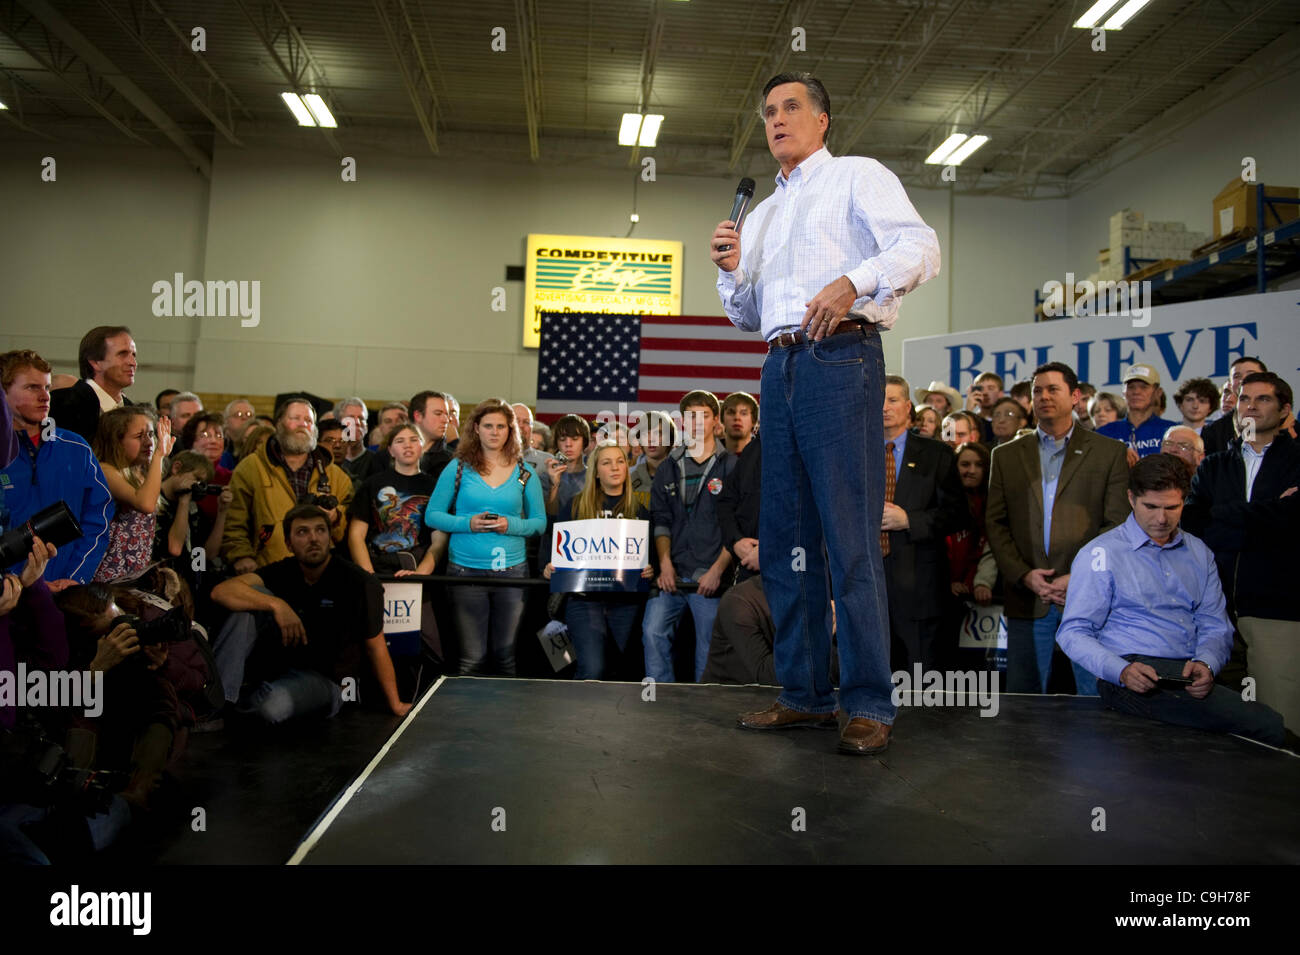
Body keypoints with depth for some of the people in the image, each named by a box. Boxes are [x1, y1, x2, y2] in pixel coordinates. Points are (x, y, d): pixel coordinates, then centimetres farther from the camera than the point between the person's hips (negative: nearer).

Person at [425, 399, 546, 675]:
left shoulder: (525, 473, 6)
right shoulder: (458, 469, 4)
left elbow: (540, 522, 8)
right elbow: (432, 515, 4)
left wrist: (511, 525, -11)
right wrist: (468, 523, -12)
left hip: (512, 569, 1)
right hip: (466, 568, -1)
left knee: (505, 653, 9)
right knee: (472, 657, 2)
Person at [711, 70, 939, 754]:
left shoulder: (858, 177, 10)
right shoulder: (761, 215, 28)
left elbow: (920, 247, -6)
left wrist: (853, 282, -22)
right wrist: (730, 270, 7)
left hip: (840, 359, -7)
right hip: (779, 367, 7)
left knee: (851, 538, -10)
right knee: (784, 537, 4)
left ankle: (869, 705, -3)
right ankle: (804, 694, 13)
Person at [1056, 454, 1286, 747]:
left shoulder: (1199, 553, 20)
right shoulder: (1100, 554, 2)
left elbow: (1215, 627, 17)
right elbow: (1074, 633, -3)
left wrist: (1205, 663, -6)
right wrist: (1122, 671, -20)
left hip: (1192, 678, 6)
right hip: (1134, 678, -6)